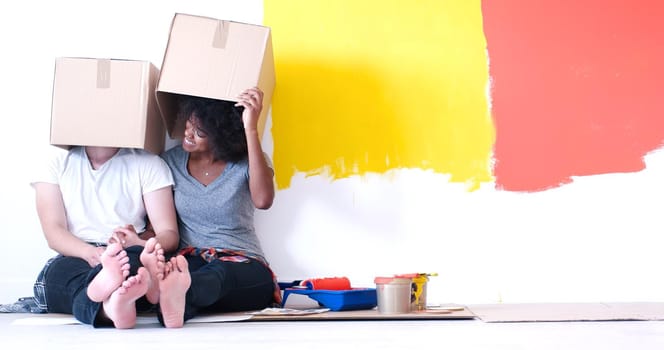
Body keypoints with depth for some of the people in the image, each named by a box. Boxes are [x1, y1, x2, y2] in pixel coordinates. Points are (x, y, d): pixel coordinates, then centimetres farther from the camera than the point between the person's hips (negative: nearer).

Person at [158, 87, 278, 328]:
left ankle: (177, 294, -72)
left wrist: (251, 129, -26)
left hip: (243, 266, -2)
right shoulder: (172, 161, 9)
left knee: (218, 272, -40)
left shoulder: (247, 162, -1)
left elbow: (263, 200, -25)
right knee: (170, 269, -35)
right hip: (190, 260, 3)